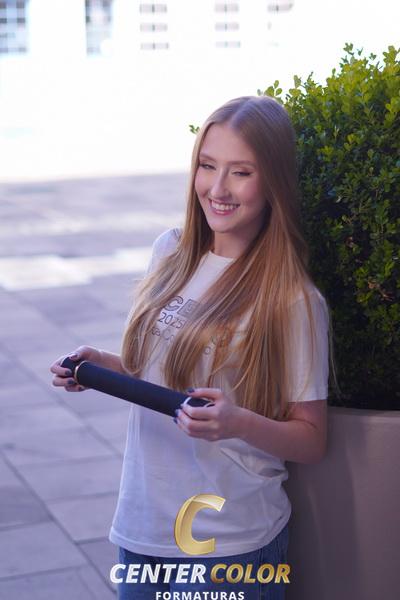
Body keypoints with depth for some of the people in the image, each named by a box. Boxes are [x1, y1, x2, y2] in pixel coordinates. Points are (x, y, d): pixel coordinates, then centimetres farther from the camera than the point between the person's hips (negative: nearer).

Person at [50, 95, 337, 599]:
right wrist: (100, 365, -4)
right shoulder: (171, 251, 1)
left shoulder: (292, 301, -15)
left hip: (229, 541, -5)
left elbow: (311, 440, -9)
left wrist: (239, 423, -27)